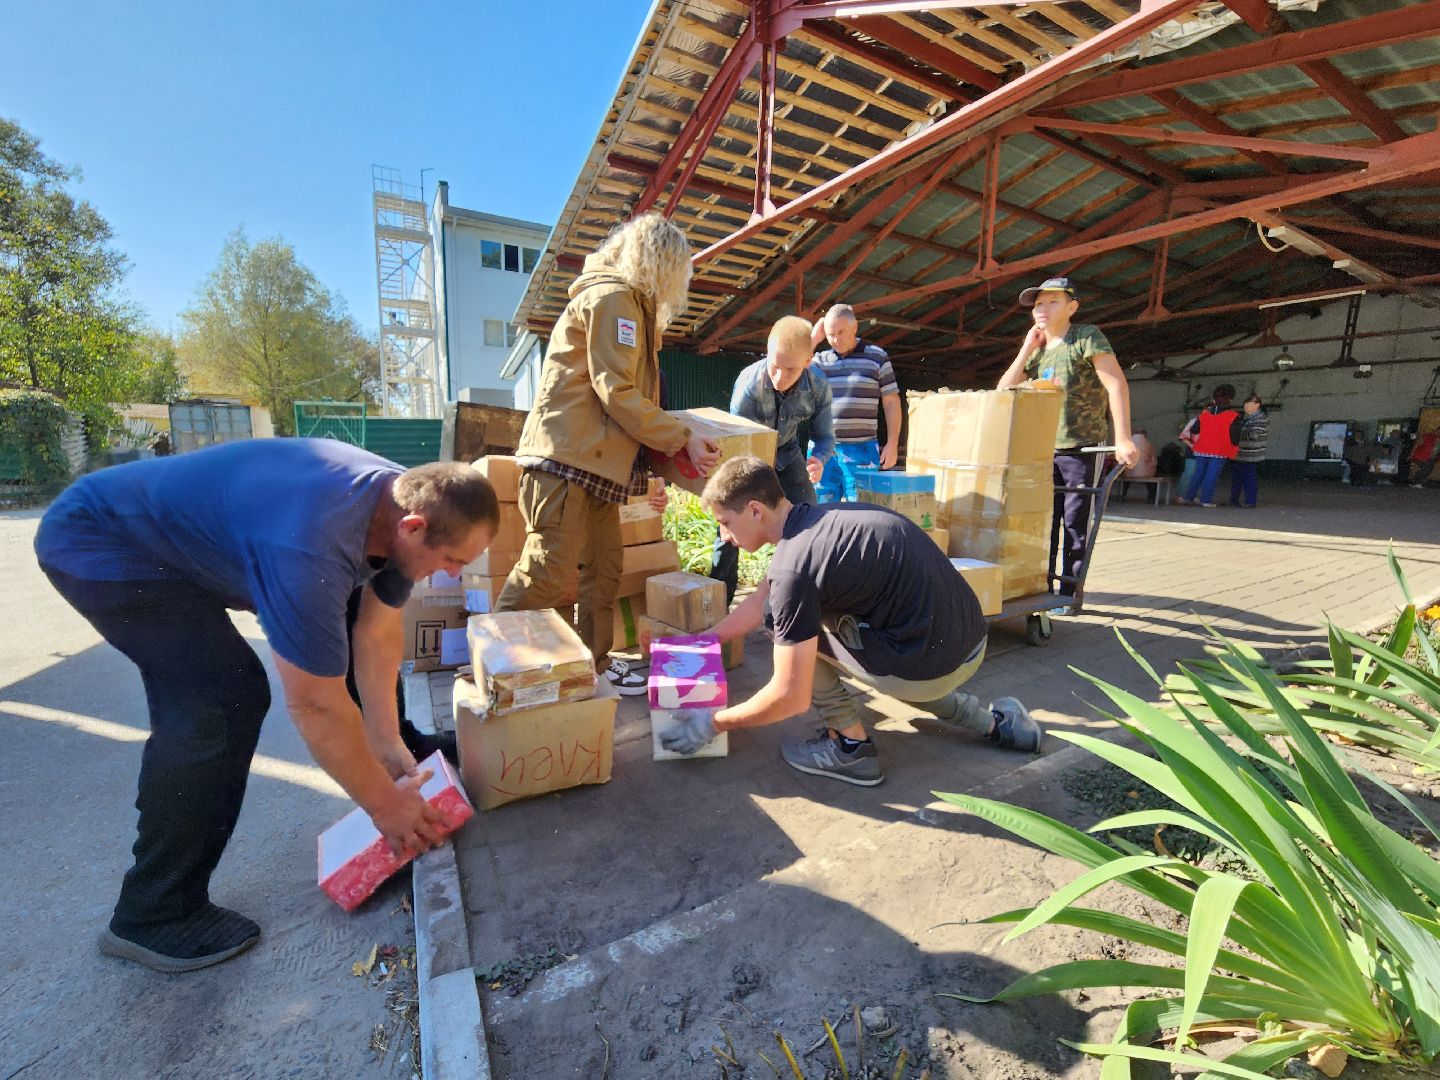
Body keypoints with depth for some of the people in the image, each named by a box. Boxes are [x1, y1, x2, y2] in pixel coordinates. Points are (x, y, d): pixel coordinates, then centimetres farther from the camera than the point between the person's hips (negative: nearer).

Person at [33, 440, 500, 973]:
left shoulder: (406, 499, -16)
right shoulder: (310, 546, -41)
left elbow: (378, 631, -6)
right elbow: (316, 707, -33)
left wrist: (388, 743, -4)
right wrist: (384, 803, -20)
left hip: (177, 530, 8)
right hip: (99, 541, -8)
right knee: (222, 702, -22)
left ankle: (406, 748, 25)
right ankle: (153, 916, -1)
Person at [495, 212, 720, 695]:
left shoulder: (629, 302, 25)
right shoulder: (612, 297, -8)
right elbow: (618, 393, -16)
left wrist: (671, 439, 16)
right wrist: (683, 438, -12)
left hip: (593, 459, 10)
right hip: (567, 457, -10)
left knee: (604, 567, 11)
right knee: (550, 573, -10)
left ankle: (595, 662, 23)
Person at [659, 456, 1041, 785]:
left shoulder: (794, 566, -20)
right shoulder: (815, 518, 8)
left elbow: (791, 697, -16)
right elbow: (760, 600, 21)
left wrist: (713, 723, -2)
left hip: (933, 664, -9)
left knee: (784, 620, -1)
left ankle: (850, 746, 10)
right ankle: (995, 723, 29)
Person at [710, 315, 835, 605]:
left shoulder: (819, 387, -24)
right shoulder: (748, 384, -34)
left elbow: (825, 436, -11)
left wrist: (819, 459, -37)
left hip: (787, 455, 3)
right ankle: (718, 604, 4)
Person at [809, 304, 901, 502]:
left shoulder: (876, 356, 4)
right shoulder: (820, 359, 11)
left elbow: (891, 402, 4)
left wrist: (892, 443, -2)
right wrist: (812, 339, -1)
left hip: (861, 450, -2)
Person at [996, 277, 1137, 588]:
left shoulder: (1086, 336, -5)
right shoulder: (1035, 350, 12)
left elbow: (1116, 384, -15)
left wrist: (1122, 439, -24)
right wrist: (1027, 349, -1)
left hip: (1081, 449, -5)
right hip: (1043, 451, 6)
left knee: (1075, 524, -1)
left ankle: (1069, 593, 7)